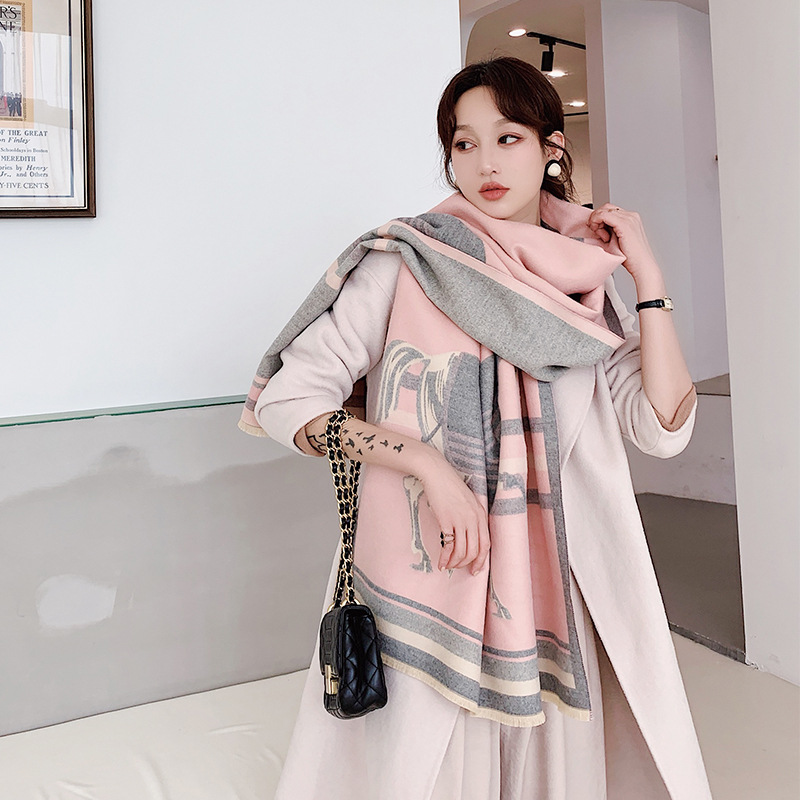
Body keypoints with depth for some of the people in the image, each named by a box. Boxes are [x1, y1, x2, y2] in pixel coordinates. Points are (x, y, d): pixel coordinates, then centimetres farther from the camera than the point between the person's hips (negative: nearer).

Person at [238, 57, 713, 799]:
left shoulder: (585, 282, 5)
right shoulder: (405, 259, -7)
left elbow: (663, 427, -3)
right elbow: (284, 399, -10)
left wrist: (649, 277, -5)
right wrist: (425, 461, -19)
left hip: (552, 588, 4)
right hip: (424, 579, -3)